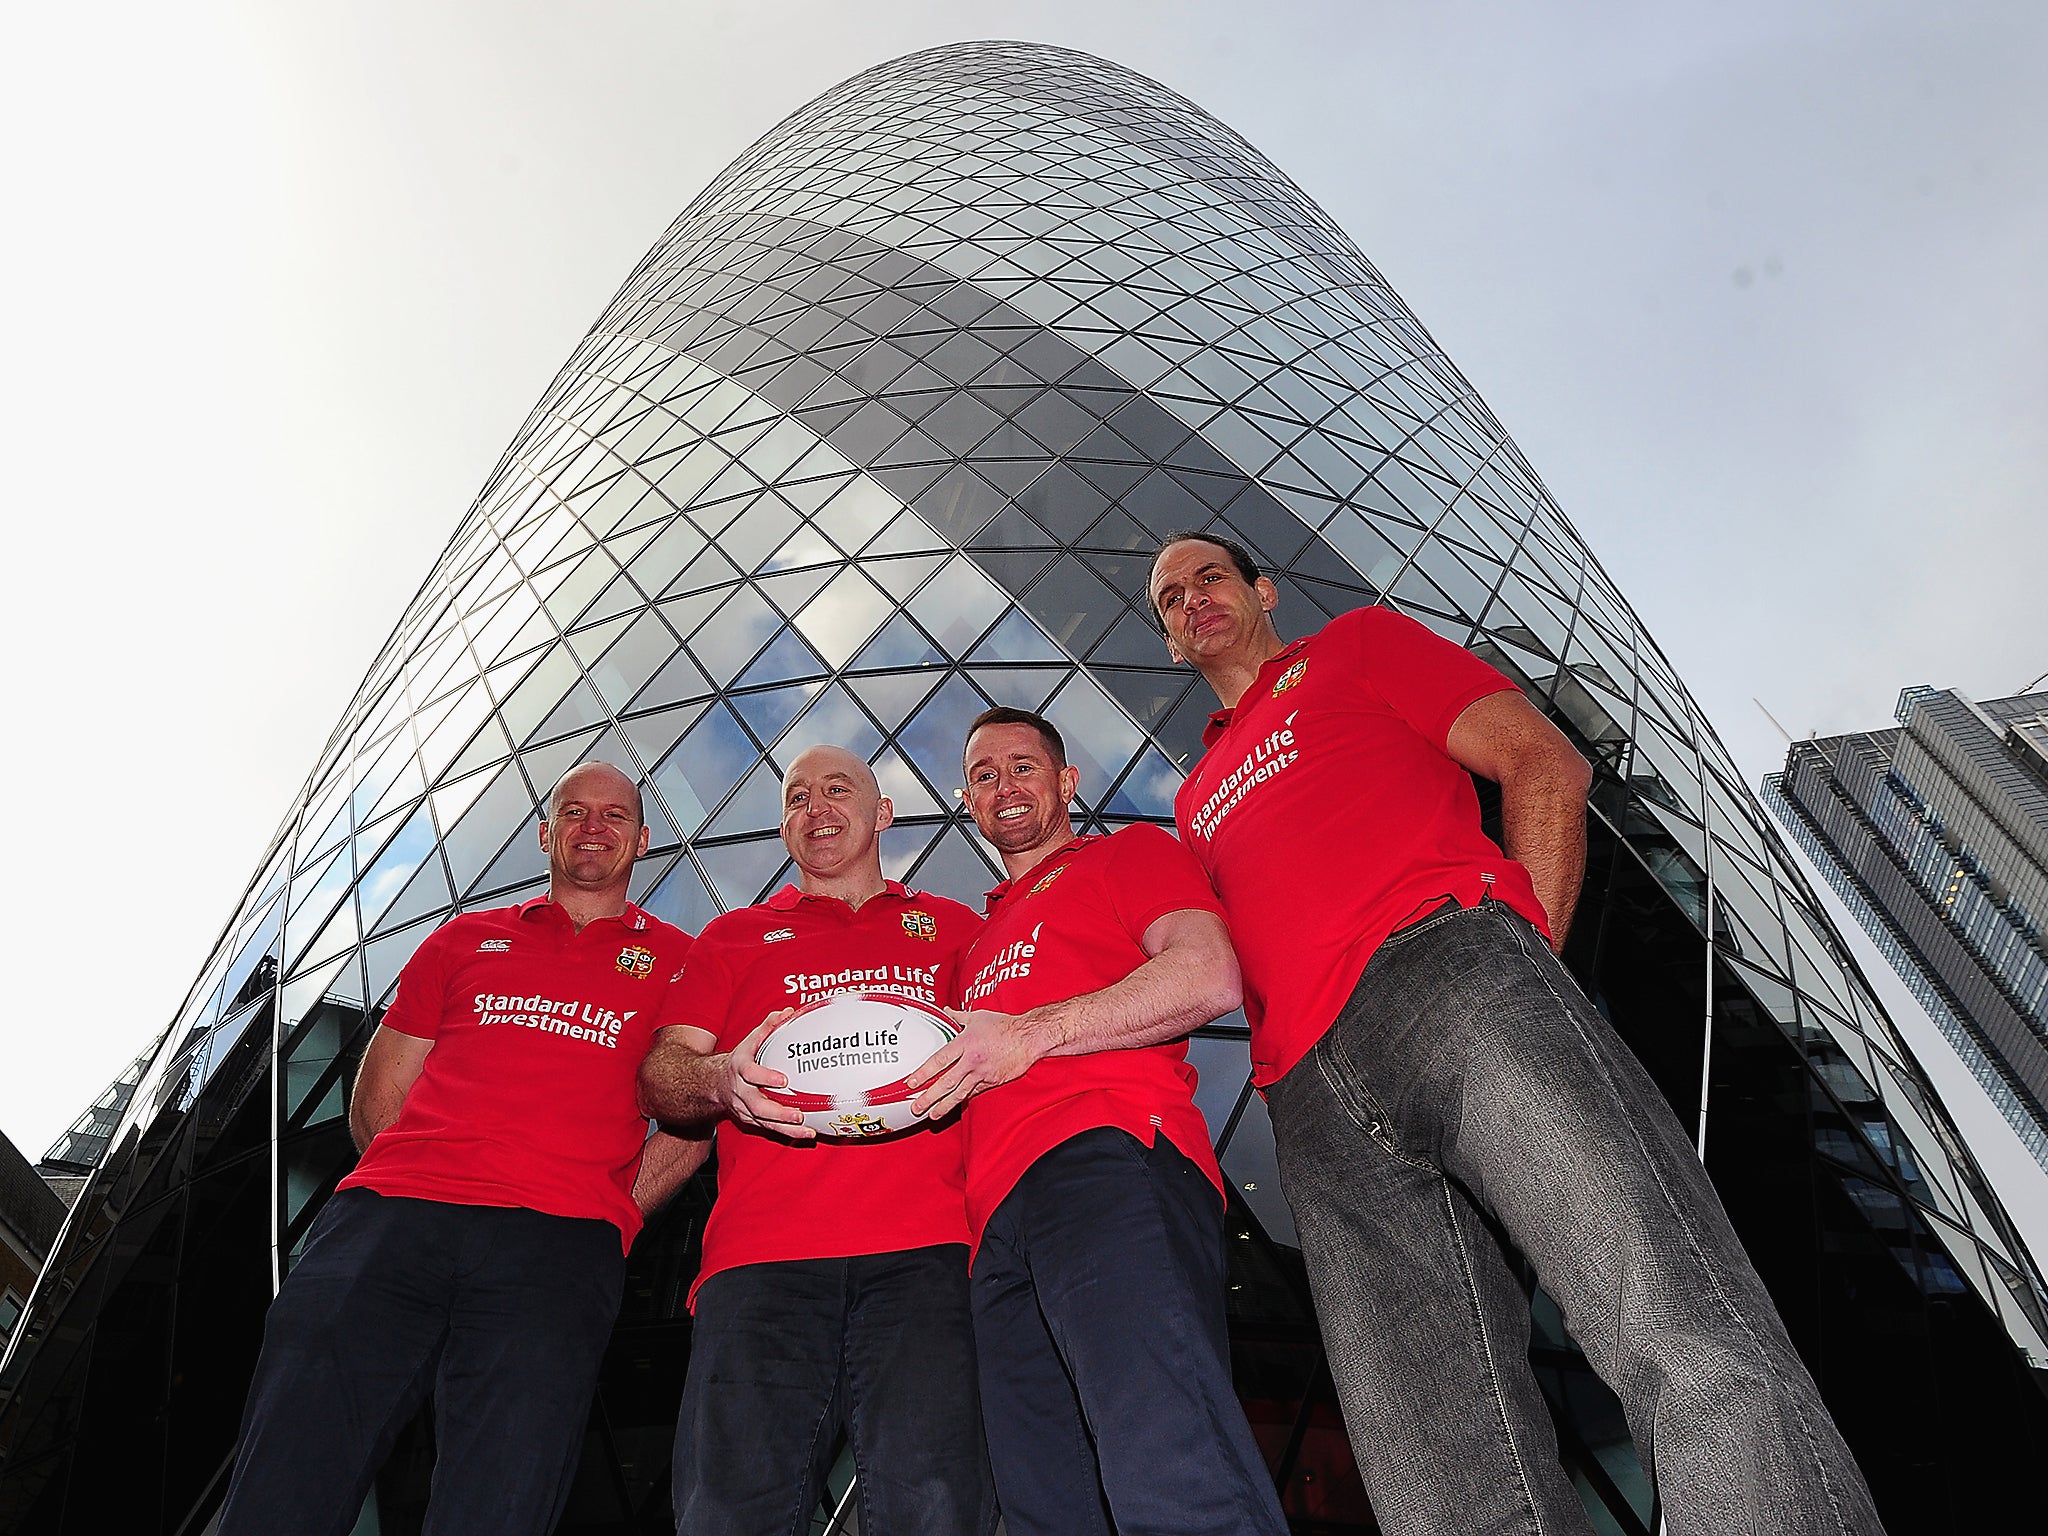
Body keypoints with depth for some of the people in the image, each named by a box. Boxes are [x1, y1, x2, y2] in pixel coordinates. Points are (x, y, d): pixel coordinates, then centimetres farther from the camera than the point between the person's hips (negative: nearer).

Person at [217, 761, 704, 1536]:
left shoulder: (678, 960, 15)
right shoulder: (464, 939, 23)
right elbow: (373, 1102, 22)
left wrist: (606, 1215, -1)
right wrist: (420, 1188, 7)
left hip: (558, 1241, -2)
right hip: (387, 1216, 3)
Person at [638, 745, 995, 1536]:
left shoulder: (953, 926, 23)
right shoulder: (734, 935, 24)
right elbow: (659, 1078, 16)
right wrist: (725, 1078, -8)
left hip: (924, 1245, -1)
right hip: (762, 1254, 1)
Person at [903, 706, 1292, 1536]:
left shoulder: (1131, 852, 17)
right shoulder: (986, 934, 38)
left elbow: (1209, 977, -3)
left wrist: (1032, 1036, -10)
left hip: (1109, 1156, -7)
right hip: (1000, 1224, 7)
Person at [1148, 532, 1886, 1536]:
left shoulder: (1355, 643, 24)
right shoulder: (1196, 805, 35)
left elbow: (1546, 766, 11)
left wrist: (1521, 967, -2)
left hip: (1447, 967, -3)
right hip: (1314, 1112, 4)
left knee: (1687, 1346, -24)